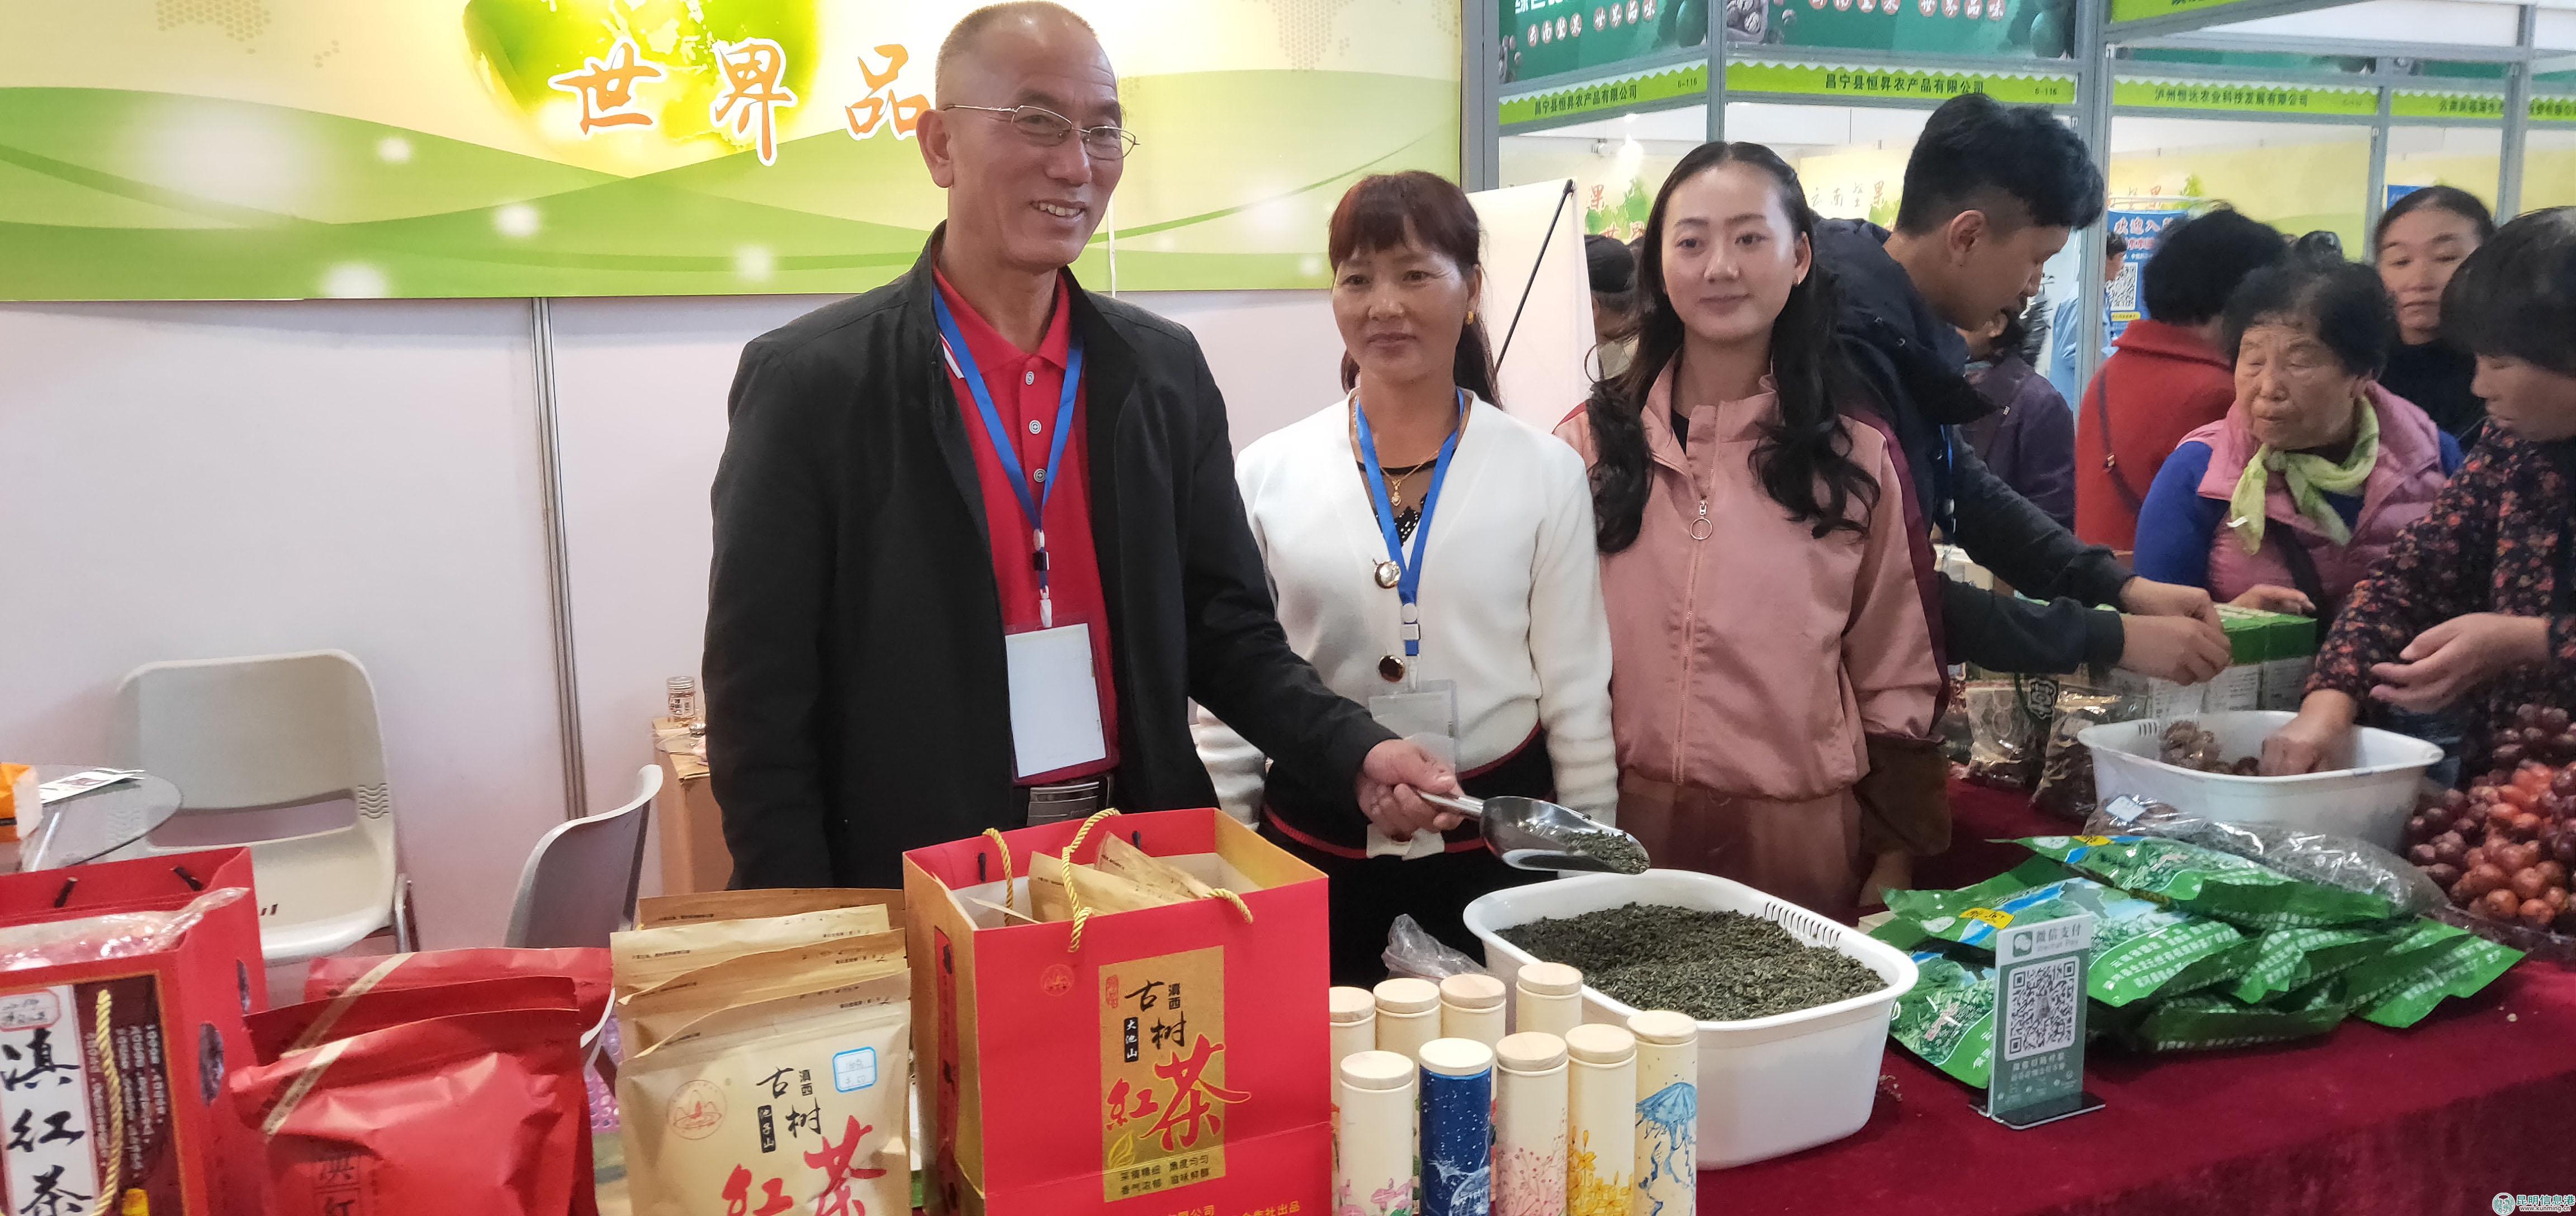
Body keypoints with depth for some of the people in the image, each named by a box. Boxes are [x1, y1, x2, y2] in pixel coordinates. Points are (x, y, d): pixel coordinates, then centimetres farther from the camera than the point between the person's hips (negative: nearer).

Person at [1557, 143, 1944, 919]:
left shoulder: (1859, 456, 0)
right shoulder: (1592, 441, 2)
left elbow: (1897, 679, 4)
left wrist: (1895, 864, 2)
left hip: (1801, 835, 0)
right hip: (1623, 829, 1)